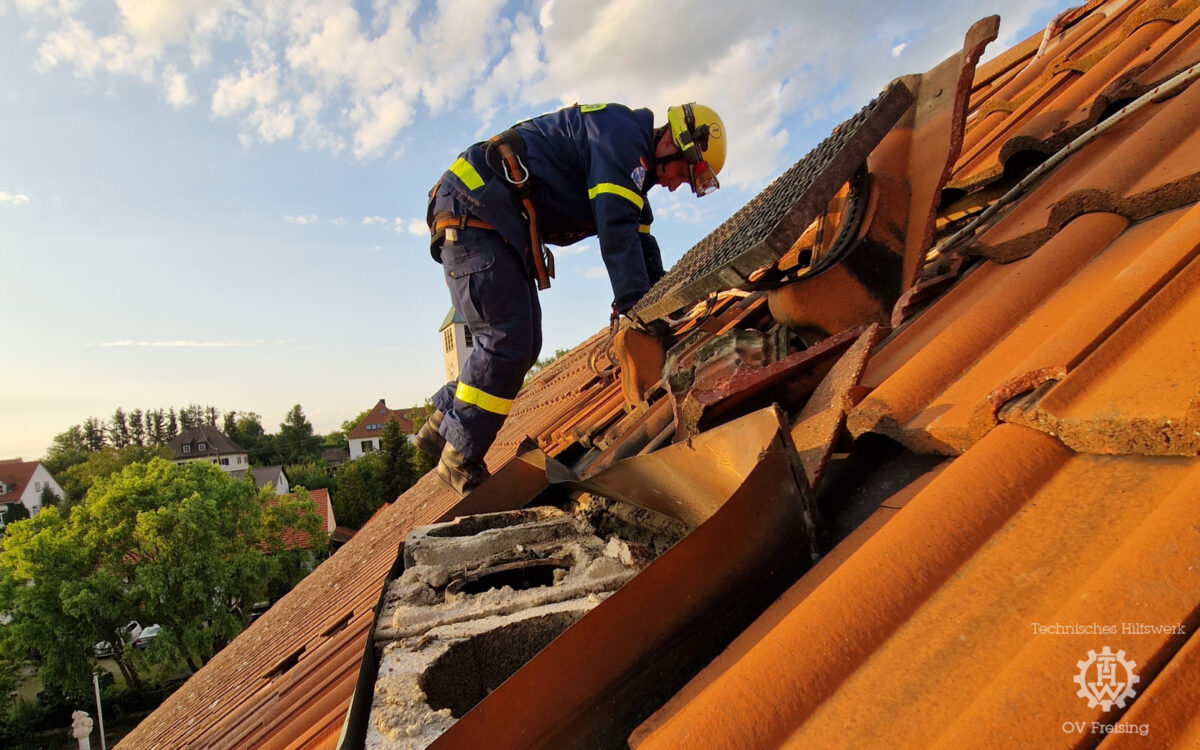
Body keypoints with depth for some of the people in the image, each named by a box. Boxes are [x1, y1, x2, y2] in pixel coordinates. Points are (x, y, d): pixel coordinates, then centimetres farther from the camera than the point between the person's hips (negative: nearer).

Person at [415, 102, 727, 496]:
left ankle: (440, 428, 18)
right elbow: (616, 227, -21)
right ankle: (460, 460, -1)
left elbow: (641, 241, 21)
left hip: (501, 231, 10)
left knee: (523, 345, 7)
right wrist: (634, 309, -23)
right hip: (472, 211, -10)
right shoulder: (624, 132, -11)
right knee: (507, 342, -14)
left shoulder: (632, 167, 21)